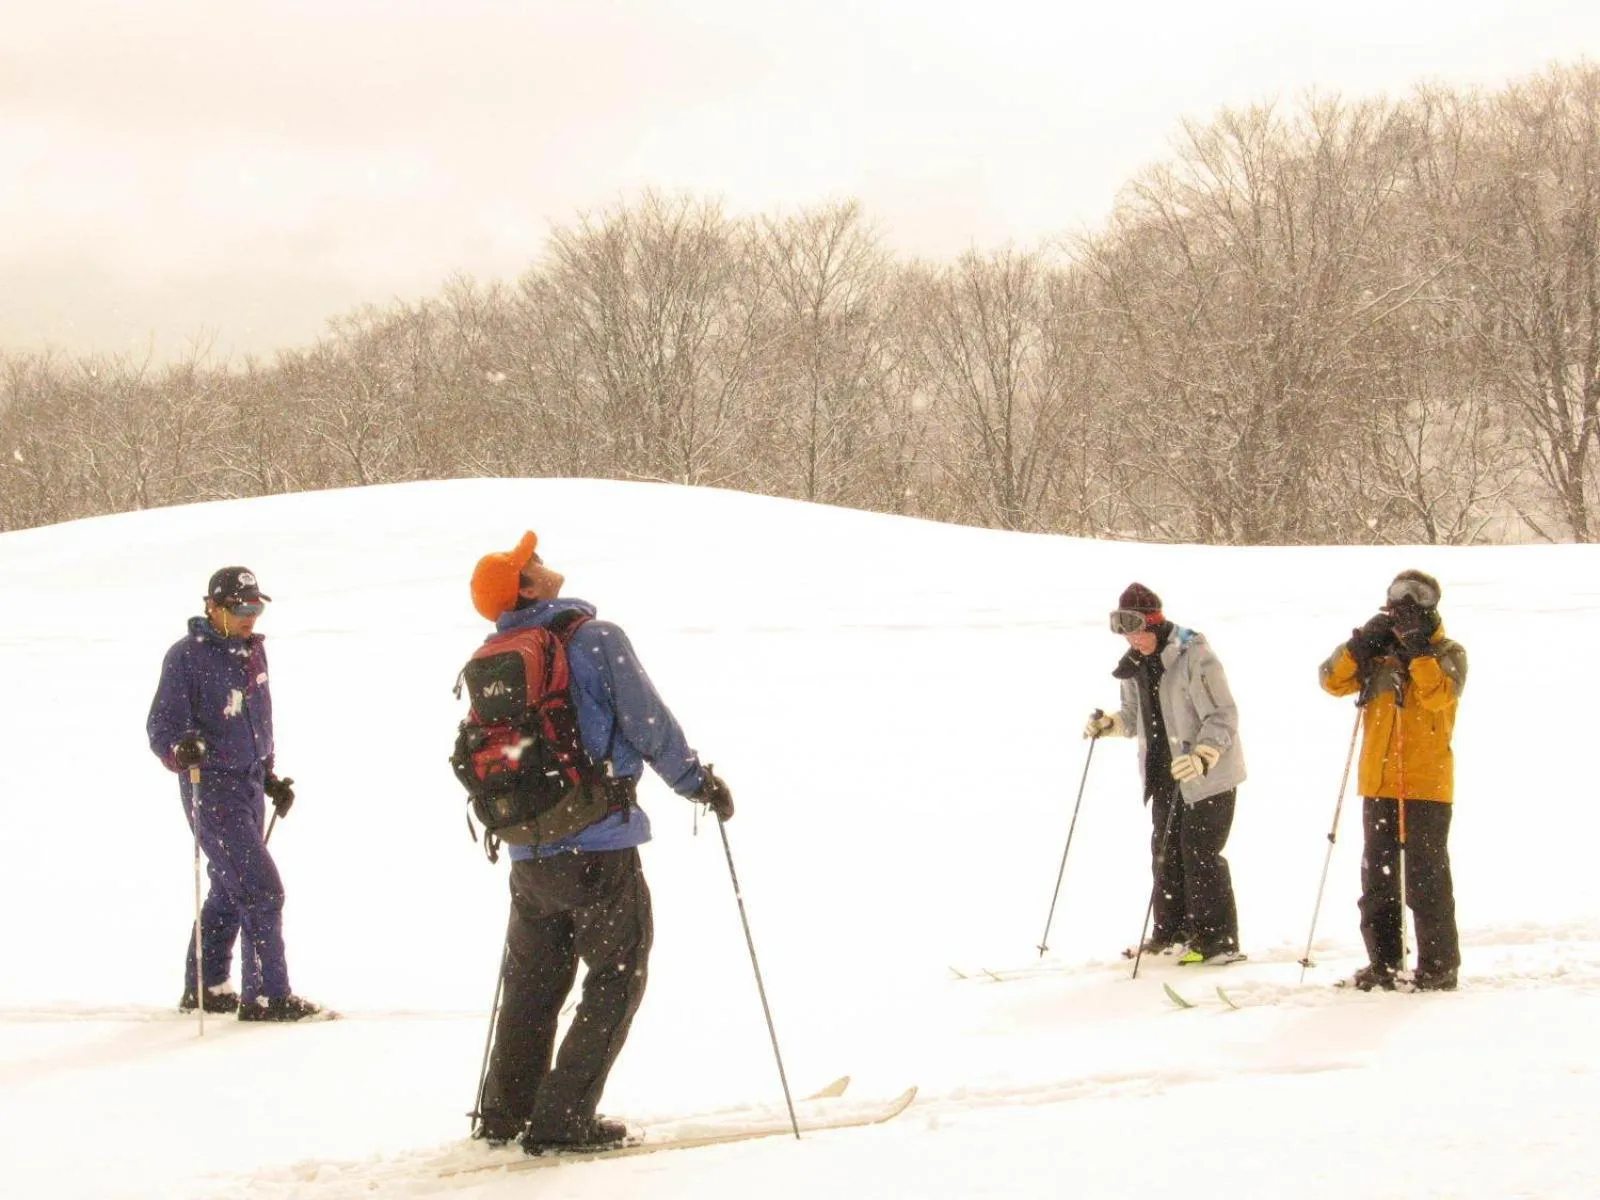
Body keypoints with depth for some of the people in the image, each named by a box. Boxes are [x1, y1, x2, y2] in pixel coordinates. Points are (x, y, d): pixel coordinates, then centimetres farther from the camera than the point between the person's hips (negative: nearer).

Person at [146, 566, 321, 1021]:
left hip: (249, 783, 8)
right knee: (261, 890, -12)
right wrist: (182, 749, -35)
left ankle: (204, 988, 29)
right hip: (211, 788, -8)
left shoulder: (253, 651, 11)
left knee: (230, 889, 16)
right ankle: (267, 995, -6)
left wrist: (269, 775, 23)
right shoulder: (187, 656, -12)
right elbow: (162, 726, -14)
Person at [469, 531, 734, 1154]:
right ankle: (563, 1119, 0)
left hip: (529, 854, 6)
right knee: (618, 976, 4)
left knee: (533, 977, 20)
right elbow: (650, 725, -10)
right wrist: (700, 782, 5)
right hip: (599, 847, -6)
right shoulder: (597, 639, -10)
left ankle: (505, 1111, 26)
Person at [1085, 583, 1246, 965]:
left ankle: (1218, 940, -1)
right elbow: (1136, 715, 19)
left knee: (1200, 855, -8)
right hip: (1165, 774, 8)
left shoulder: (1193, 656, -19)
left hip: (1209, 775, -8)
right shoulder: (1136, 664, 6)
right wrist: (1109, 724, -1)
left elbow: (1223, 717, -20)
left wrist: (1202, 757, -34)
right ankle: (1171, 933, 22)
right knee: (1165, 852, 11)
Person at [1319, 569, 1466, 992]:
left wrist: (1418, 649, -20)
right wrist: (1363, 640, -12)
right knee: (1377, 878, 8)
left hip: (1426, 786, -5)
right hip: (1379, 785, 5)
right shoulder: (1377, 652, 12)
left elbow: (1439, 695, -18)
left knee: (1426, 878, -5)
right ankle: (1383, 965, 14)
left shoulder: (1448, 654, 1)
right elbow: (1333, 680, -1)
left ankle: (1438, 967, 1)